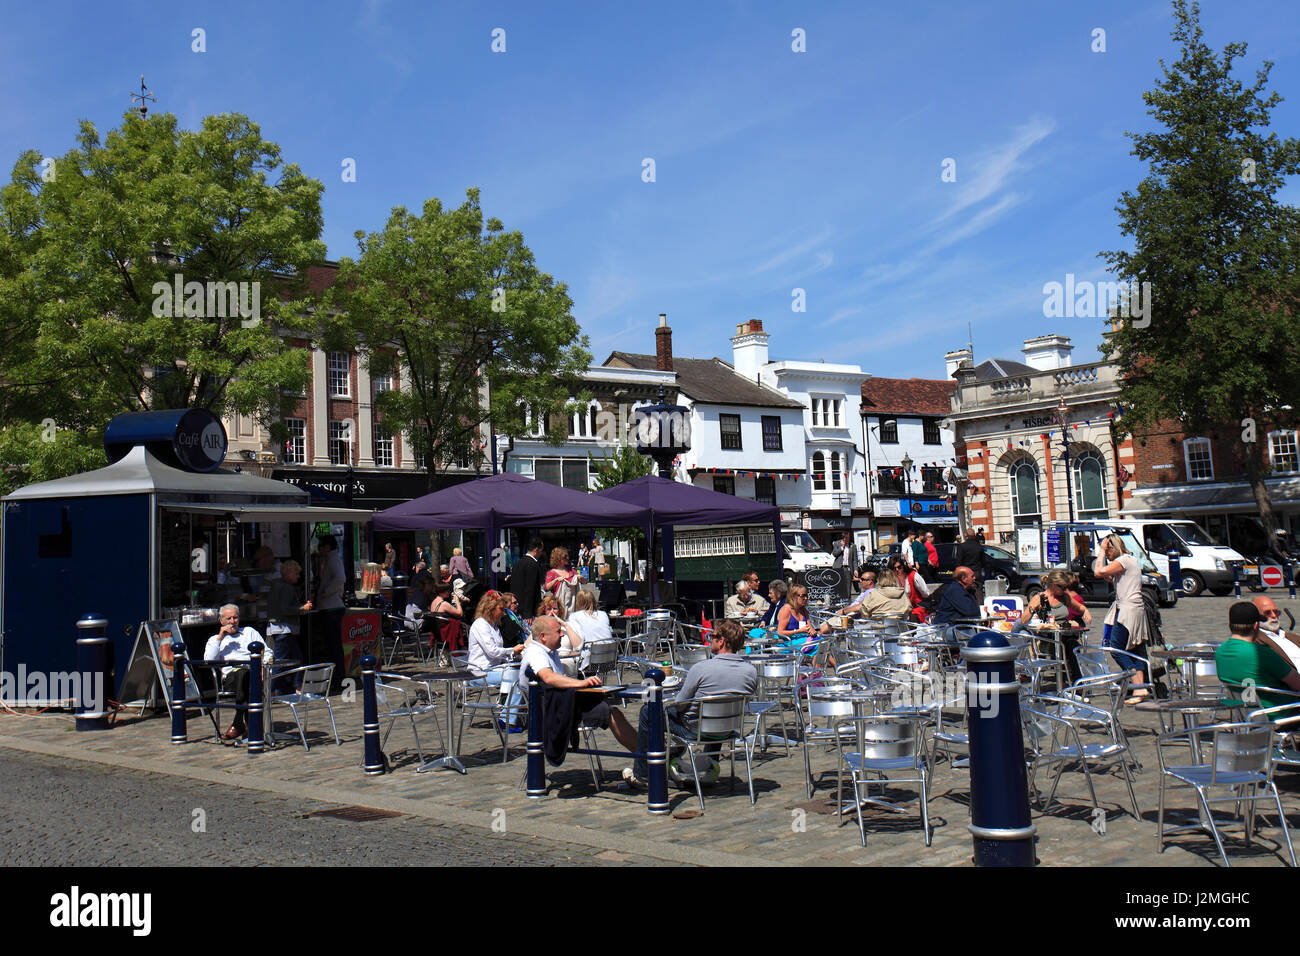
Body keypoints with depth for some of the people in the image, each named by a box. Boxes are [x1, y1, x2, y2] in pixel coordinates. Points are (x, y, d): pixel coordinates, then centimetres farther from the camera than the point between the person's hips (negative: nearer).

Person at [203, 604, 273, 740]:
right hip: (229, 677, 0)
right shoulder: (214, 640, 26)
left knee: (243, 672, -38)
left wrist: (262, 663, -3)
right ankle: (247, 722, -41)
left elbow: (268, 654, 19)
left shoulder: (249, 632, 27)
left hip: (253, 673, 0)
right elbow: (208, 661, 6)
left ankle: (239, 724, -38)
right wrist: (220, 638, 4)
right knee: (240, 672, -38)